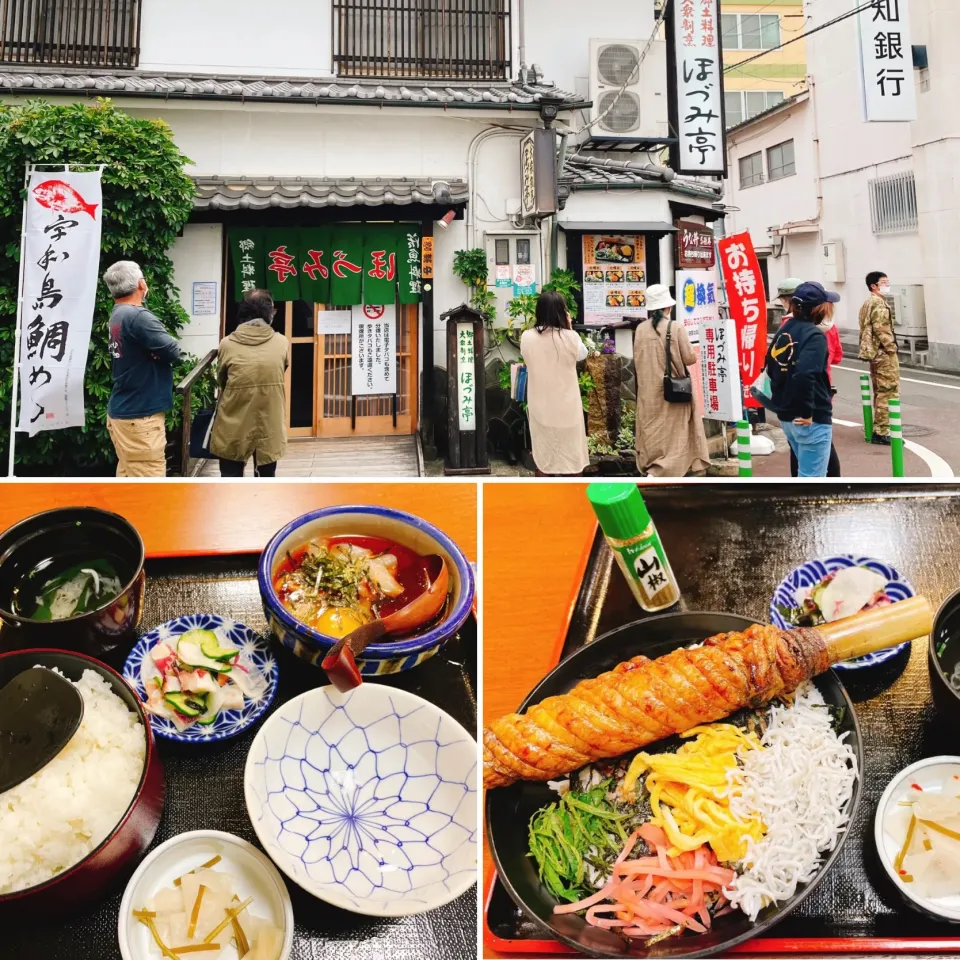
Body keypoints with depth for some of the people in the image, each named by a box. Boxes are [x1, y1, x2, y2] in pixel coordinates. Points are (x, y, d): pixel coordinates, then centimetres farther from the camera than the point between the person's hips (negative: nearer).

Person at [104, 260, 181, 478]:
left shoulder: (118, 315, 11)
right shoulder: (138, 316, -19)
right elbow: (173, 351, -20)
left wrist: (159, 347, -4)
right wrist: (172, 345, -1)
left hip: (123, 410, 10)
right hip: (140, 414, -10)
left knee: (128, 475, 17)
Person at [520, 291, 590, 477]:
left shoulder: (526, 337, -10)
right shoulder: (570, 337, -16)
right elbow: (583, 354, 5)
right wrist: (568, 328, 5)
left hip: (540, 407, 2)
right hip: (567, 407, -2)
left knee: (543, 457, 13)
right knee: (572, 457, 12)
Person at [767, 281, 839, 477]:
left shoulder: (784, 330, 10)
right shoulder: (815, 335, -16)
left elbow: (771, 367, 16)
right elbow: (805, 375, -29)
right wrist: (808, 412, -22)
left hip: (786, 416, 9)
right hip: (813, 419, -9)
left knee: (808, 471, 24)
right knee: (812, 477, -2)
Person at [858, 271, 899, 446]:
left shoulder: (868, 302, 18)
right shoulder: (878, 303, -13)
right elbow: (881, 329, -23)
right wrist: (891, 348, -15)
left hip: (875, 352, 10)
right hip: (884, 353, -10)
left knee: (880, 392, 14)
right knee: (889, 393, -8)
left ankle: (878, 430, 19)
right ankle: (882, 433, -8)